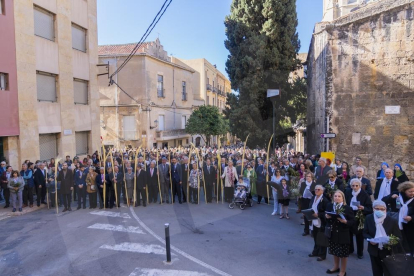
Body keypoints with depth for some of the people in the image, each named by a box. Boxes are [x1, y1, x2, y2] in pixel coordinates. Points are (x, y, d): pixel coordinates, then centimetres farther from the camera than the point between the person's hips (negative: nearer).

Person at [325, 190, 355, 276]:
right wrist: (326, 216, -14)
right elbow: (326, 215, 9)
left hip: (343, 234, -4)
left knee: (343, 253, 9)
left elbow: (352, 221, -11)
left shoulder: (348, 208, -13)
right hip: (332, 233, 5)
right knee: (334, 251, 20)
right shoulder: (329, 205, 0)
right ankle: (336, 267, 41)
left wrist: (345, 221, -30)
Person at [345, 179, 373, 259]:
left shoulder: (365, 194, -10)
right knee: (349, 234, 11)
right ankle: (349, 249, 31)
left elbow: (370, 208, -10)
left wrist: (363, 208, -27)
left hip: (359, 217, -2)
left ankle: (360, 252, 26)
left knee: (359, 235, 9)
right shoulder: (347, 192, -2)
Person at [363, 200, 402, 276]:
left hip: (388, 252, -2)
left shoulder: (392, 221, -12)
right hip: (374, 251, 3)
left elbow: (398, 237, -7)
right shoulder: (368, 218, -5)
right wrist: (370, 239, -19)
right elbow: (365, 233, 1)